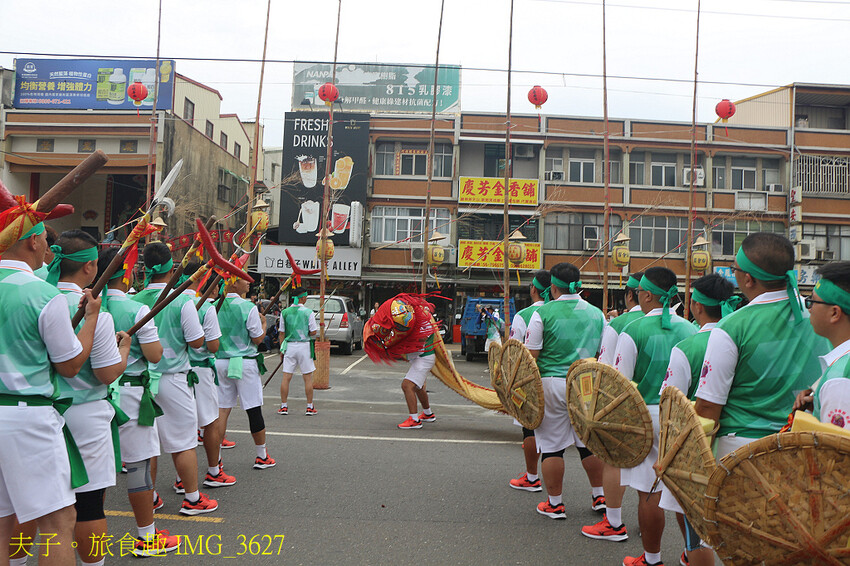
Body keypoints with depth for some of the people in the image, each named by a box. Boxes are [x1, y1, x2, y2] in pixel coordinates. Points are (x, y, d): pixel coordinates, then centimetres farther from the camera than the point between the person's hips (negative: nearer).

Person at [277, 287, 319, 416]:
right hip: (304, 346, -2)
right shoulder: (308, 312, -5)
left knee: (286, 377, 6)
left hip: (289, 346, 2)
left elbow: (281, 333, 5)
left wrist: (282, 349, 12)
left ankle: (283, 406, 10)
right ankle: (310, 407, 11)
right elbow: (313, 332, -5)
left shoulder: (285, 312, 2)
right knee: (308, 378, 6)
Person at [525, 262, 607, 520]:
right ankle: (600, 496, 28)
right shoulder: (597, 314, 6)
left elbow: (530, 356, -8)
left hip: (552, 383, -4)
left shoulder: (543, 313, -7)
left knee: (551, 446, 5)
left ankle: (555, 504, 13)